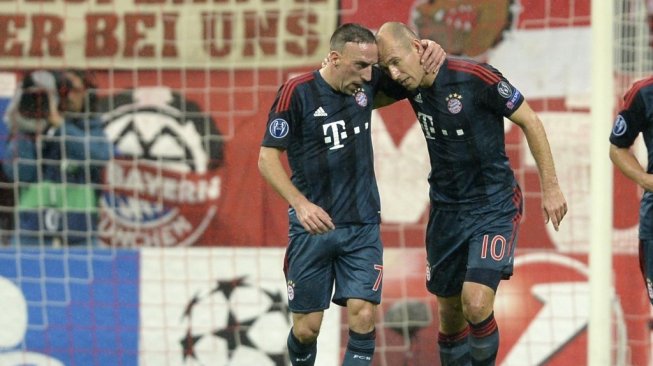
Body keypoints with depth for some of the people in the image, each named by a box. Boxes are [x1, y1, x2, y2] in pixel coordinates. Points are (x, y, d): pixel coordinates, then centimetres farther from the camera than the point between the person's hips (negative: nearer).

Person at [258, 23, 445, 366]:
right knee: (307, 327, 3)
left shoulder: (367, 82, -1)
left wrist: (428, 51, -6)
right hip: (312, 224, -3)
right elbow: (267, 158, -10)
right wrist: (300, 204, -25)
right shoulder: (296, 93, -12)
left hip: (362, 226, 3)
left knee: (363, 315, -12)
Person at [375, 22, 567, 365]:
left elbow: (529, 121, -8)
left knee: (476, 306, -20)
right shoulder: (411, 84, -2)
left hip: (494, 206, -6)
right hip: (446, 208, 6)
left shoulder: (476, 77, -19)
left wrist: (550, 187, -6)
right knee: (449, 312, 10)